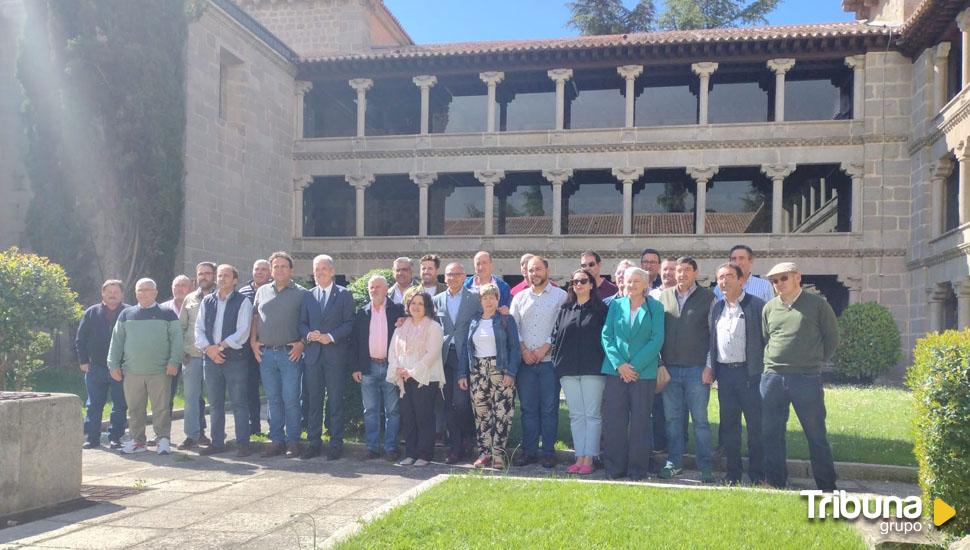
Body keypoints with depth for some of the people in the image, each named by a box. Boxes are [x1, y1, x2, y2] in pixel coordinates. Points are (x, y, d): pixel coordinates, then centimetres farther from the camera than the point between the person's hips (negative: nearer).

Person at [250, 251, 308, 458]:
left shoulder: (301, 293, 2)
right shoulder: (262, 291, 14)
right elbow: (254, 317, 18)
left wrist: (302, 343, -9)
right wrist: (253, 341, 7)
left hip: (290, 353, -4)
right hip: (265, 353, 4)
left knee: (291, 400, -4)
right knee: (273, 400, 9)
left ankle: (293, 441, 4)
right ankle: (276, 440, 15)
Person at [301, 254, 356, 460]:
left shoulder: (344, 294, 3)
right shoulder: (308, 295, 13)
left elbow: (349, 323, -3)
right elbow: (302, 323, 13)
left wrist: (330, 336, -13)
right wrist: (309, 334, -8)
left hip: (336, 355, -3)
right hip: (312, 354, 3)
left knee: (335, 400, 0)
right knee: (313, 400, 6)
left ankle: (336, 443, 7)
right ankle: (313, 442, 14)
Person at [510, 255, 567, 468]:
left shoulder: (560, 295, 2)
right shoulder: (519, 297, 13)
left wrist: (545, 347, -11)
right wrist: (523, 349, -4)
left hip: (549, 359, -3)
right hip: (525, 361, 3)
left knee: (549, 408, 0)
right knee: (528, 408, 7)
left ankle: (548, 452, 8)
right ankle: (529, 451, 13)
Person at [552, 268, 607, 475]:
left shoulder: (600, 309, 1)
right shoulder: (565, 310, 13)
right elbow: (556, 336, 13)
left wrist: (605, 364, -8)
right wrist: (557, 362, 4)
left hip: (592, 369, -4)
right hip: (568, 370, 4)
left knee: (592, 414, -1)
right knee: (576, 415, 7)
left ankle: (589, 459, 3)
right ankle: (579, 457, 13)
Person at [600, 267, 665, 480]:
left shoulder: (655, 308, 3)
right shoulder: (615, 305, 10)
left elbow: (657, 340, -4)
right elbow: (606, 336, 5)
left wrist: (635, 365, -11)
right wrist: (619, 364, -8)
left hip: (644, 372, -2)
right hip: (616, 371, 2)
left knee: (640, 422, 2)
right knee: (613, 421, 1)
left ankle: (637, 469, 11)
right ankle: (614, 468, 10)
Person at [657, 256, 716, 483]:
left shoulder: (707, 297, 2)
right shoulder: (664, 296, 10)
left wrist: (709, 366, -8)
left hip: (697, 369, -3)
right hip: (670, 368, 3)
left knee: (700, 419, 1)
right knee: (672, 418, 8)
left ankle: (705, 467, 9)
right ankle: (673, 463, 17)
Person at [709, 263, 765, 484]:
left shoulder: (756, 305, -4)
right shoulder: (716, 306, 12)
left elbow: (766, 339, -4)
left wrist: (764, 370, -8)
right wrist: (710, 367, 8)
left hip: (749, 372, -5)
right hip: (724, 373, 5)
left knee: (755, 425, 1)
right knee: (728, 425, 10)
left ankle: (757, 475, 10)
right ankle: (733, 473, 19)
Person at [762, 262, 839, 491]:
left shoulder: (817, 304, -1)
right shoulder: (769, 308, 10)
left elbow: (832, 337, 5)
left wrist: (815, 362, 5)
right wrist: (772, 362, 10)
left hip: (807, 379, -4)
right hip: (772, 377, 4)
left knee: (816, 435, 3)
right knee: (771, 433, 8)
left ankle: (827, 487, 14)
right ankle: (775, 483, 19)